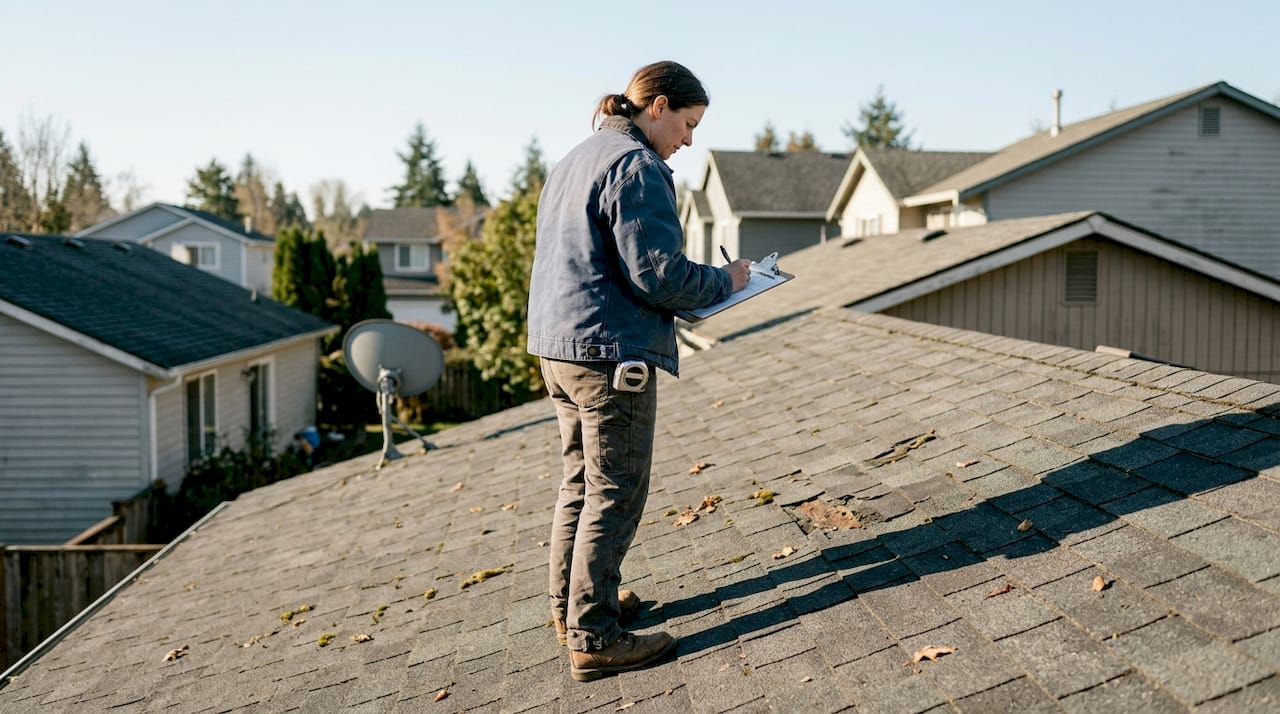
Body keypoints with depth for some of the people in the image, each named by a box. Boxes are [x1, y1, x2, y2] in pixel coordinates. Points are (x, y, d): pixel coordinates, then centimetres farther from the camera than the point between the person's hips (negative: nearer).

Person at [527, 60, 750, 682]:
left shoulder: (576, 160, 19)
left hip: (559, 347, 10)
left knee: (580, 483, 18)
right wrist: (724, 280, -2)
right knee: (614, 494, -3)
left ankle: (571, 606, 29)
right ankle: (594, 640, 3)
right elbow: (657, 274, -19)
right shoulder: (636, 166, -13)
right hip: (610, 351, -10)